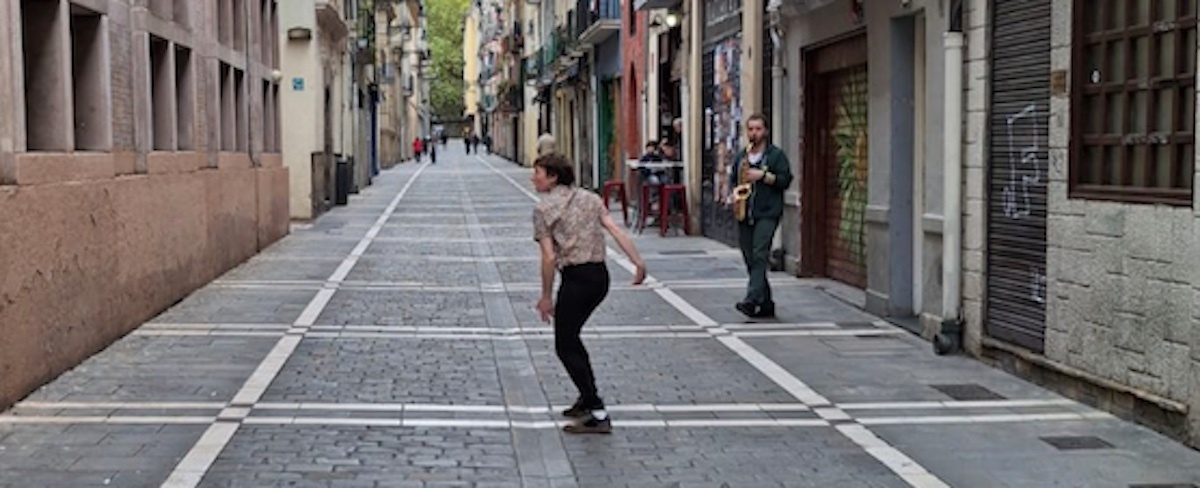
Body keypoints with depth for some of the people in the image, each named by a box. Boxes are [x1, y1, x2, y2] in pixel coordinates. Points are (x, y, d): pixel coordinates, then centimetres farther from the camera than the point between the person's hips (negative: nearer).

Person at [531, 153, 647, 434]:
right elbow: (616, 231, 3)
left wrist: (546, 297, -4)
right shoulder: (590, 198, 13)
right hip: (601, 275, 7)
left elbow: (549, 257, -10)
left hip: (575, 278, -7)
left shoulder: (544, 209, -6)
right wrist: (638, 263, 1)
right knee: (571, 337, 24)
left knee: (565, 346, 2)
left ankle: (598, 415, -6)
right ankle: (587, 399, 27)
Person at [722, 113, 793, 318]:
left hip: (767, 214, -6)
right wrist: (729, 196, 4)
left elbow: (785, 180, -5)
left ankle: (752, 300, -27)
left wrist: (763, 175, -15)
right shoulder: (740, 156, 18)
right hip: (744, 215, 6)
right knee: (750, 261, 6)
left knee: (759, 257, -18)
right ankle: (766, 303, 15)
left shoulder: (776, 155, 2)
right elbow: (731, 180, 23)